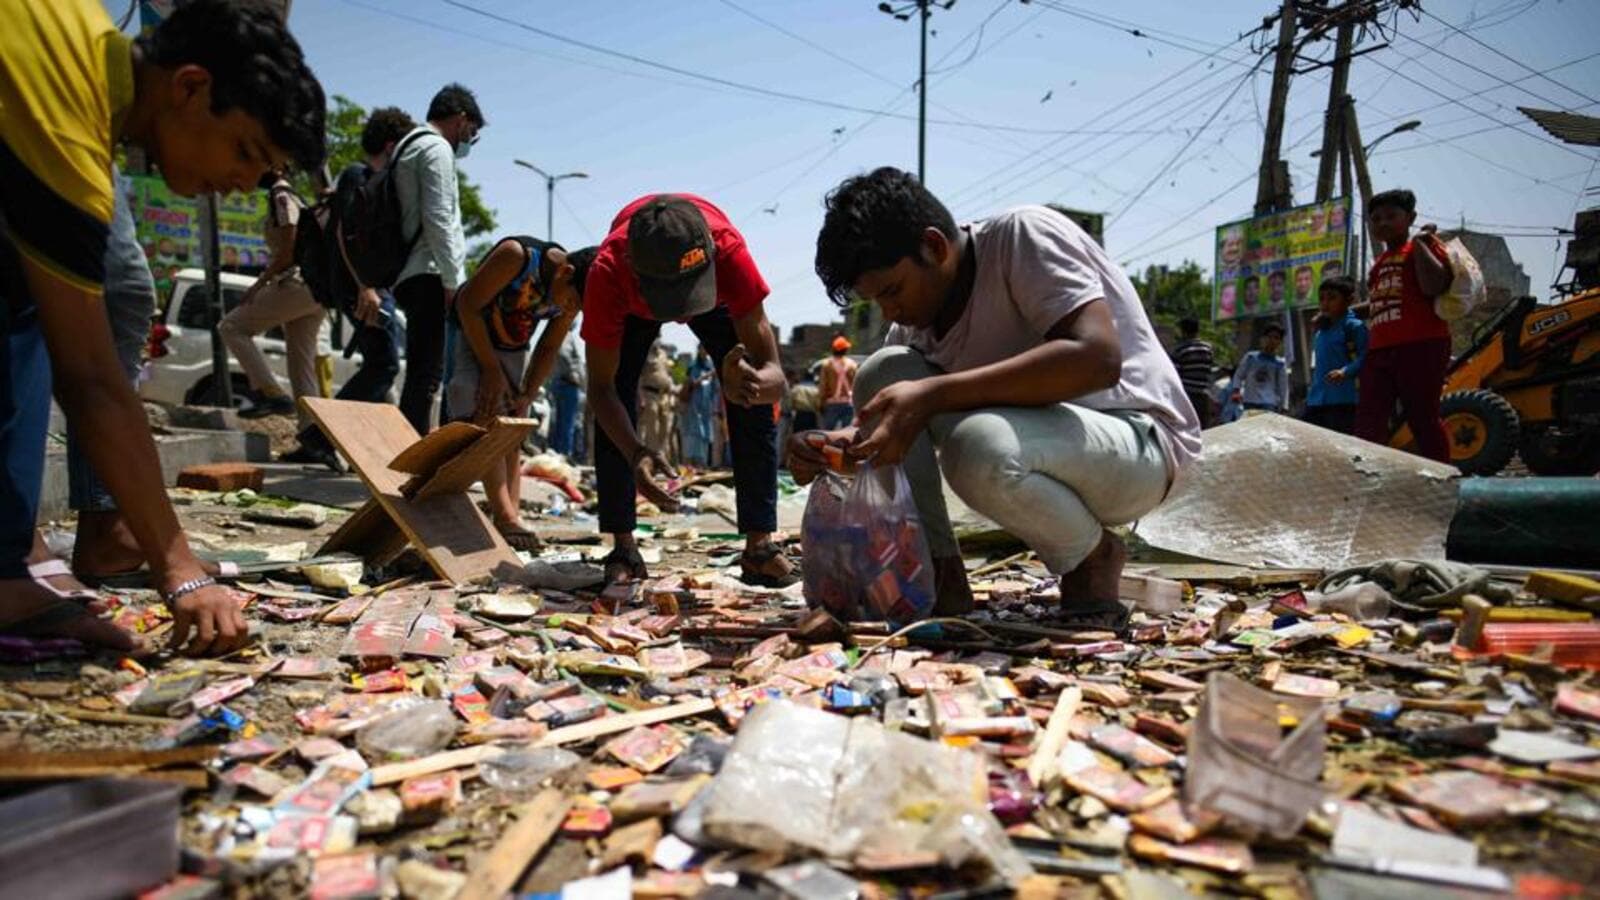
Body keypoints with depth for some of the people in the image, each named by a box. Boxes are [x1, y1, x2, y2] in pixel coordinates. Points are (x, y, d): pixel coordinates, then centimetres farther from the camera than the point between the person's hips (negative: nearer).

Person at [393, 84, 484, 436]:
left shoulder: (407, 147, 26)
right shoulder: (437, 148, -4)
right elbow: (438, 218, -15)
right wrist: (454, 280, -17)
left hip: (408, 277, 10)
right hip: (428, 275, -10)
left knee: (422, 371, 10)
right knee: (427, 373, -13)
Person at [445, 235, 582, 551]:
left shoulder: (571, 301, -12)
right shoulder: (518, 255, -31)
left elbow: (548, 350, -2)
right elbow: (467, 305, -25)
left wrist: (525, 397, -13)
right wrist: (491, 369, -23)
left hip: (512, 349, 6)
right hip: (468, 336, -6)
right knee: (484, 422, -20)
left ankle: (511, 515, -1)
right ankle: (505, 517, -27)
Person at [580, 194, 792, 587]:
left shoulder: (727, 248, -45)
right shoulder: (607, 273, -43)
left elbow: (773, 373, -43)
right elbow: (600, 387, -35)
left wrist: (755, 384, -67)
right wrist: (635, 452, -53)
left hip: (715, 290, 0)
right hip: (631, 303, 1)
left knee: (755, 403, -17)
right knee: (615, 403, -16)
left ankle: (760, 546, -10)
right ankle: (623, 548, -5)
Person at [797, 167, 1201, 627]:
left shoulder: (1023, 233, -18)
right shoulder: (913, 326, 3)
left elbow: (1098, 357, -32)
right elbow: (893, 418, 7)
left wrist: (932, 395, -36)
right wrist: (840, 443, -17)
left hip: (1139, 439, -7)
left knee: (979, 446, -38)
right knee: (882, 374, -10)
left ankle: (1093, 555, -7)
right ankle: (936, 574, -6)